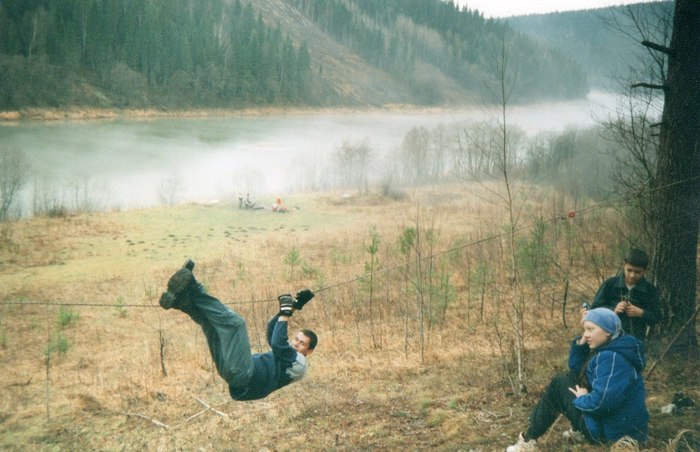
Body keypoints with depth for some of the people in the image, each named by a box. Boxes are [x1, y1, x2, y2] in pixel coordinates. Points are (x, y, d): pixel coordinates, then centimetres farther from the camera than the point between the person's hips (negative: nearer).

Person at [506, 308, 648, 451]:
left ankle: (529, 440, 6)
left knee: (557, 386, -2)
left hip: (612, 431, -10)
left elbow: (601, 401, -34)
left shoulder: (612, 358, -24)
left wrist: (582, 399, -13)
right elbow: (575, 368, 14)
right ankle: (580, 431, 20)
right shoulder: (608, 349, 8)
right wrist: (581, 343, -2)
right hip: (608, 419, 10)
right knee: (572, 377, 16)